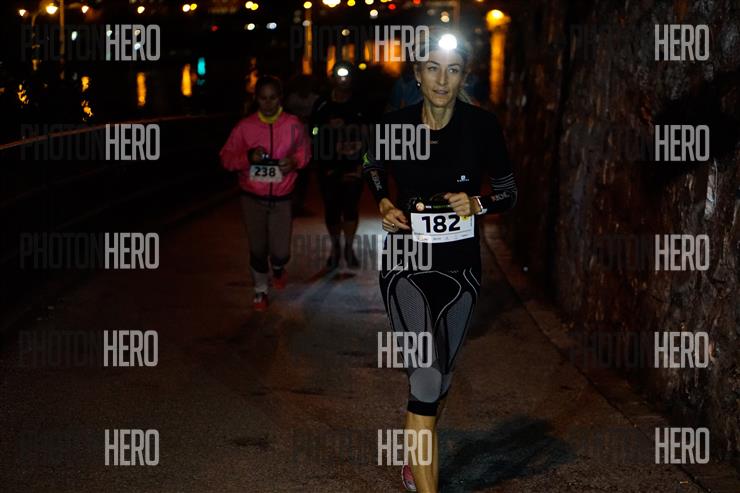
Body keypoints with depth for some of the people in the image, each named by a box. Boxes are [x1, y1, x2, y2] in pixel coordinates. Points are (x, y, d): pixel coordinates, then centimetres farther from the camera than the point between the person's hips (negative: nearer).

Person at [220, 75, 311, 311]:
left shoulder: (293, 125, -6)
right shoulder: (245, 127, -8)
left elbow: (305, 152, 9)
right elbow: (226, 157, -3)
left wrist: (294, 161, -13)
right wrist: (247, 157, -21)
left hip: (281, 198, 0)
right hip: (252, 198, 0)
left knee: (281, 252, -3)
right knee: (257, 249, 8)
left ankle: (278, 267, 35)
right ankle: (260, 289, 33)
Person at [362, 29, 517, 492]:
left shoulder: (482, 125, -9)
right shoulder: (396, 123, -8)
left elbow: (510, 193, 2)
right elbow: (372, 167, 15)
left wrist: (478, 204, -17)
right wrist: (384, 204, -2)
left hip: (460, 267, 2)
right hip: (407, 265, -2)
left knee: (440, 374, 17)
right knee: (426, 376, -16)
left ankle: (418, 456, 44)